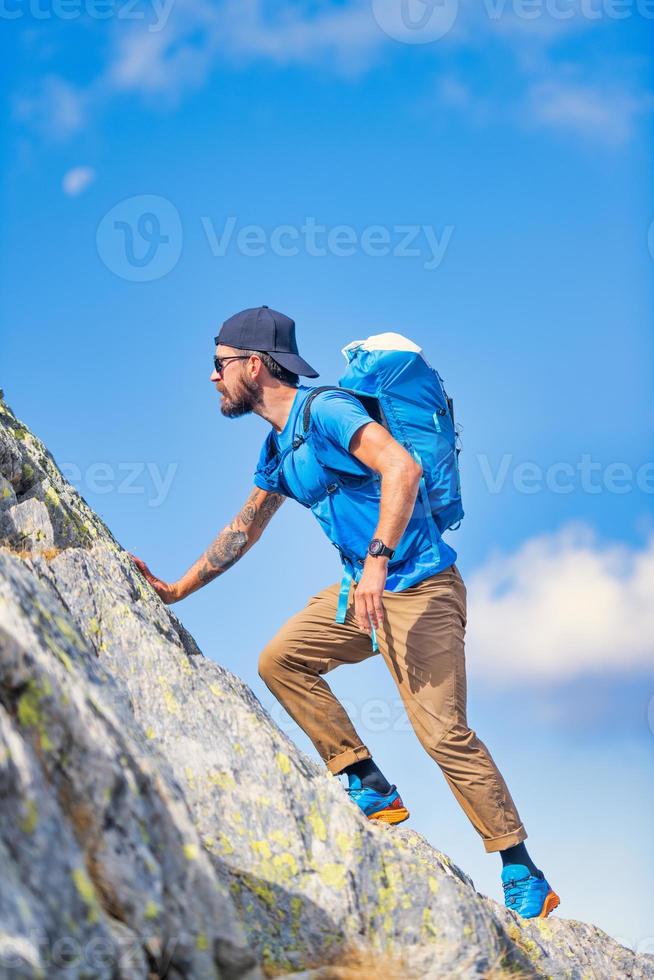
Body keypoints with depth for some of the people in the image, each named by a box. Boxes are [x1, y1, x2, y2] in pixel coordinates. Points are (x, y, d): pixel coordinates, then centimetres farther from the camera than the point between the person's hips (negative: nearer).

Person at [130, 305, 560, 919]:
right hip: (366, 591, 9)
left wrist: (377, 562, -36)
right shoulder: (277, 447, 14)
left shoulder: (324, 411, -15)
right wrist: (177, 590, 28)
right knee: (280, 661, 5)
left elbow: (402, 467, -30)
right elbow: (244, 529, 27)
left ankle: (525, 880, -7)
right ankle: (372, 791, 5)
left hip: (419, 587, -9)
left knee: (442, 730, -15)